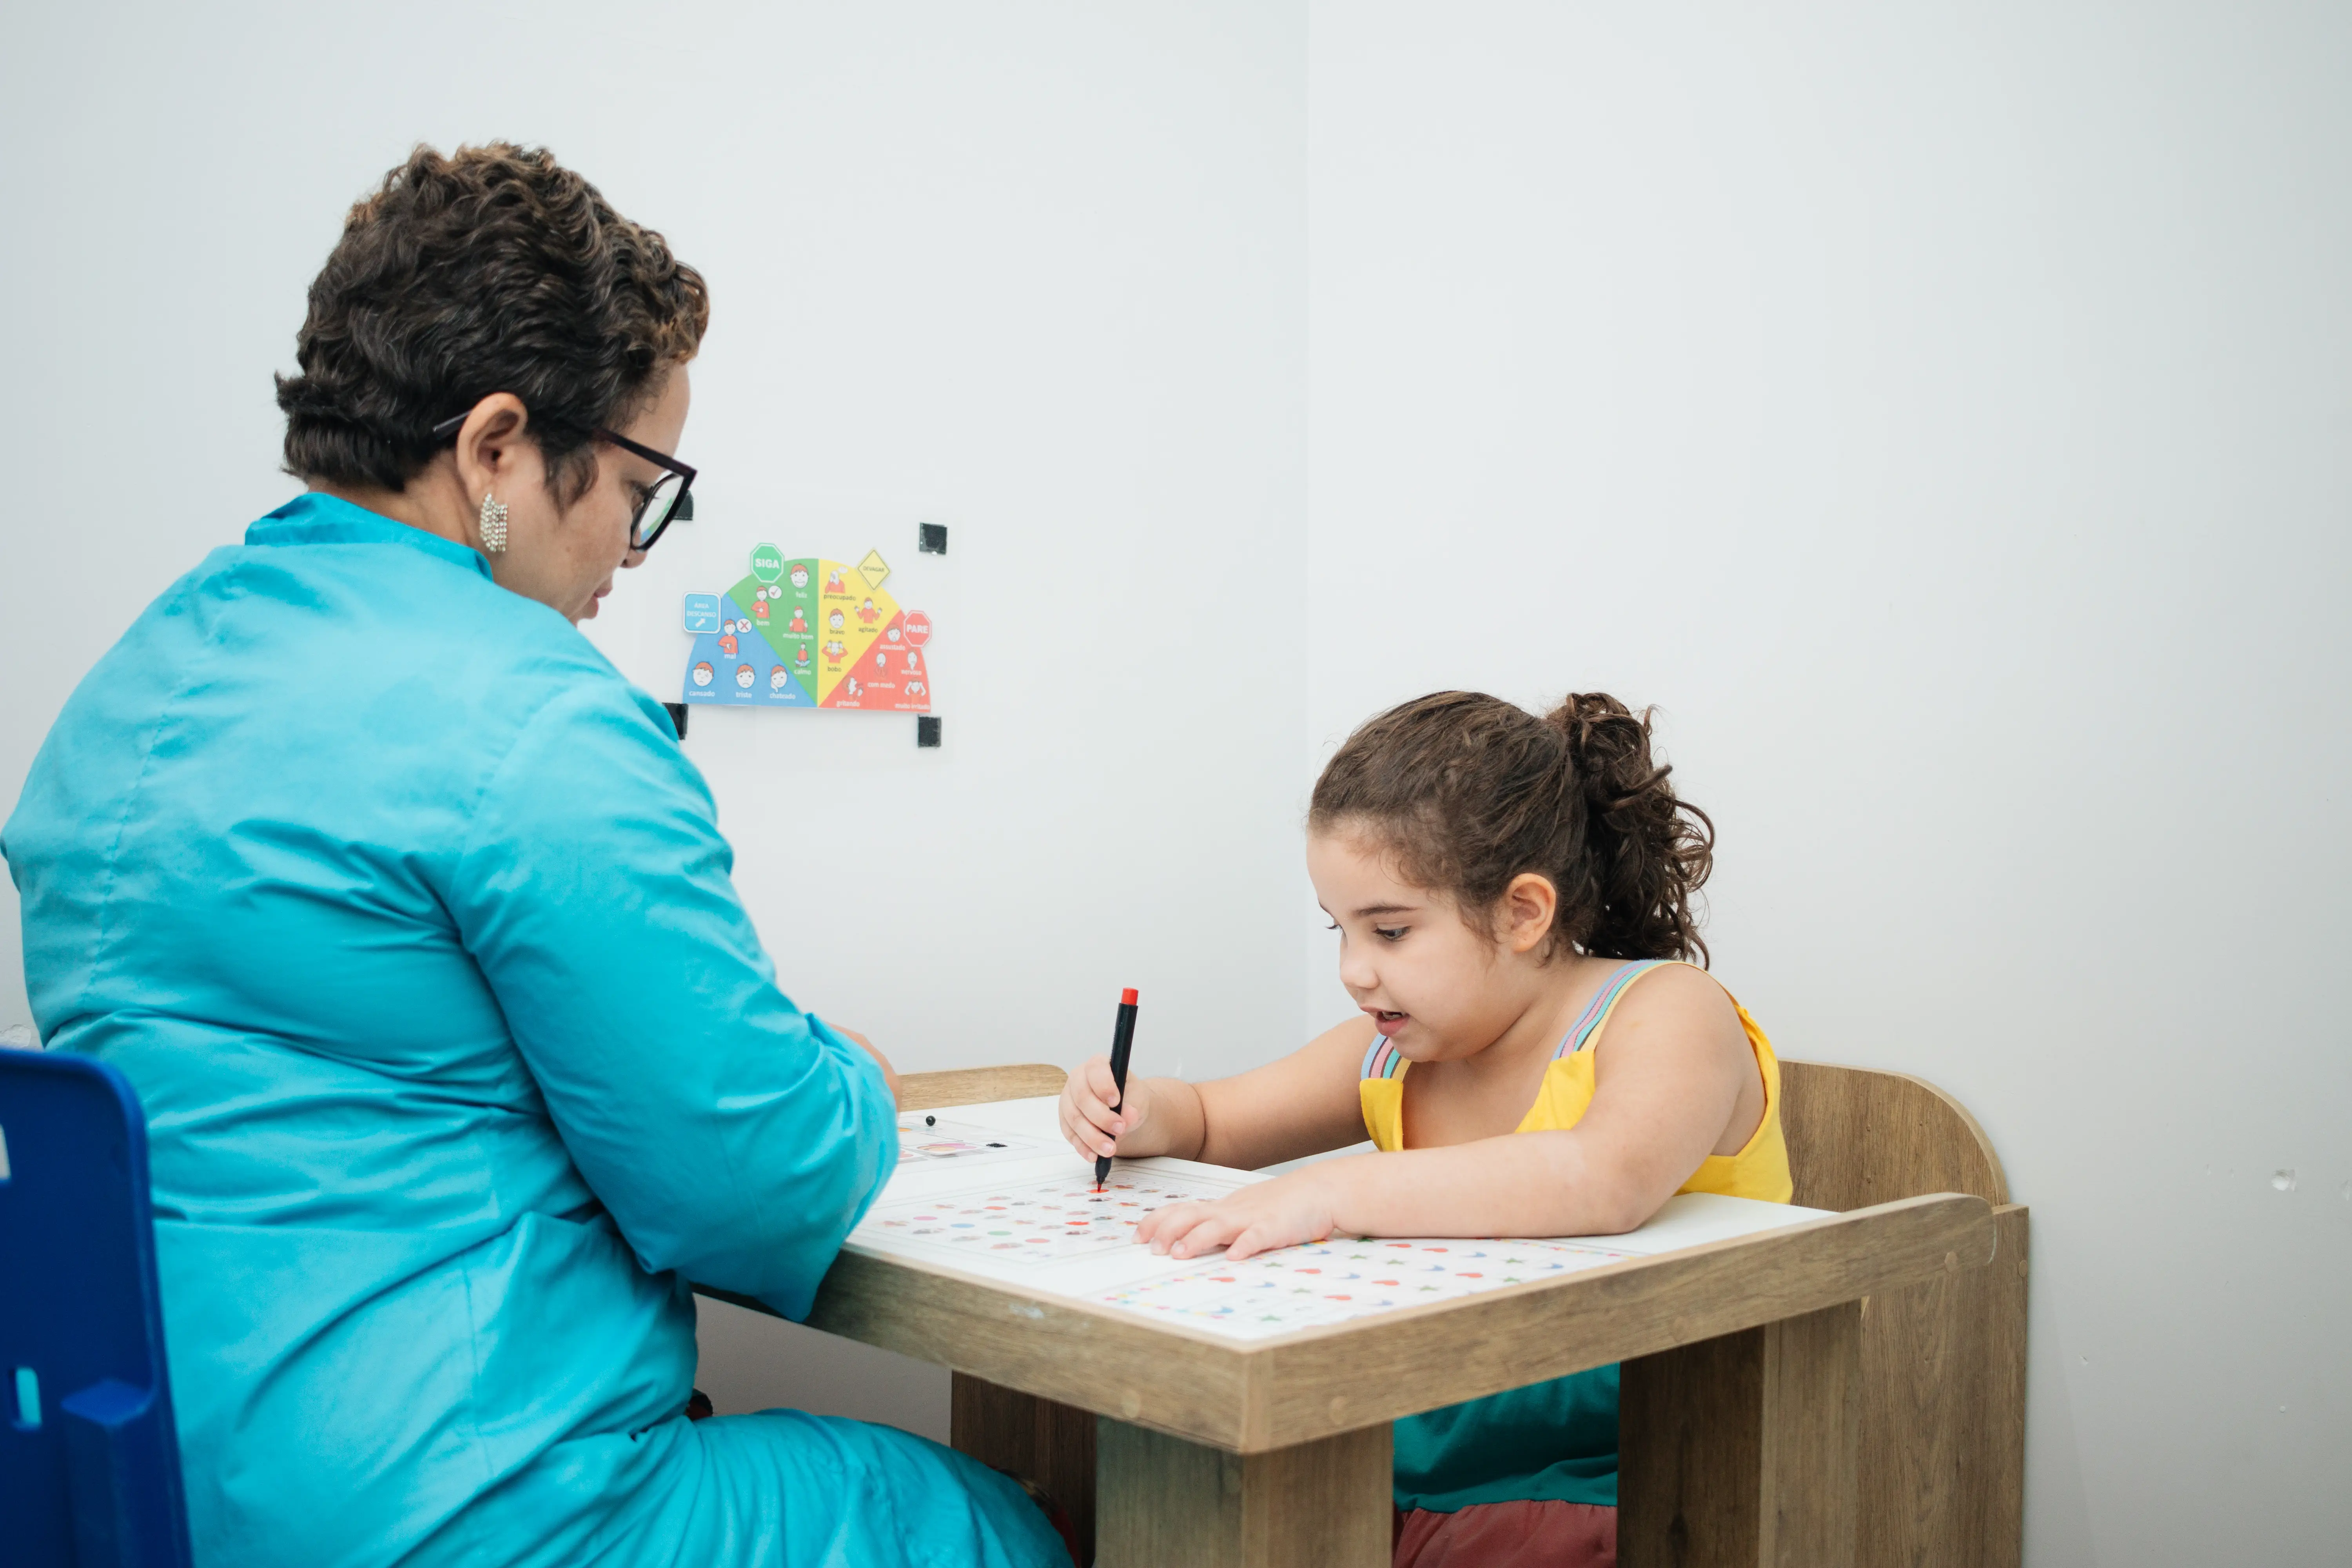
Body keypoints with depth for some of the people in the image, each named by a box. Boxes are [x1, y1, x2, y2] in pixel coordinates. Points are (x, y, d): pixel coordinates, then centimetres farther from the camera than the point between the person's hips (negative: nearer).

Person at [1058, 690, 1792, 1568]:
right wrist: (1139, 1117, -1)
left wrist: (1332, 1194, -36)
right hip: (1421, 1460, 5)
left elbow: (1604, 1181, -35)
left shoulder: (1670, 1013, -12)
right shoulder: (1394, 1050, 9)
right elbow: (1215, 1123, 23)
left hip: (1595, 1487, -5)